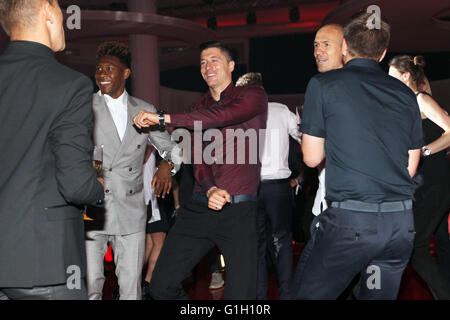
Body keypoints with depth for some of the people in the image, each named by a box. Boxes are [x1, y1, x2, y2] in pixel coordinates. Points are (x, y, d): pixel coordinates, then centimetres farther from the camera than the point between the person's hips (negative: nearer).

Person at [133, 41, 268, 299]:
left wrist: (163, 118, -18)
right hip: (199, 207, 5)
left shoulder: (253, 96, 3)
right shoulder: (197, 110, 18)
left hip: (239, 211, -5)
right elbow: (198, 159, 9)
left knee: (240, 293, -7)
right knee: (162, 284, 1)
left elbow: (221, 116, -17)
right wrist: (210, 190, -13)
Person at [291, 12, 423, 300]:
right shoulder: (405, 93, 12)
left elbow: (312, 158, 5)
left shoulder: (323, 84, 0)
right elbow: (411, 167, 15)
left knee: (309, 294, 8)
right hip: (402, 222, 5)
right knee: (380, 295, 18)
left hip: (350, 221, -5)